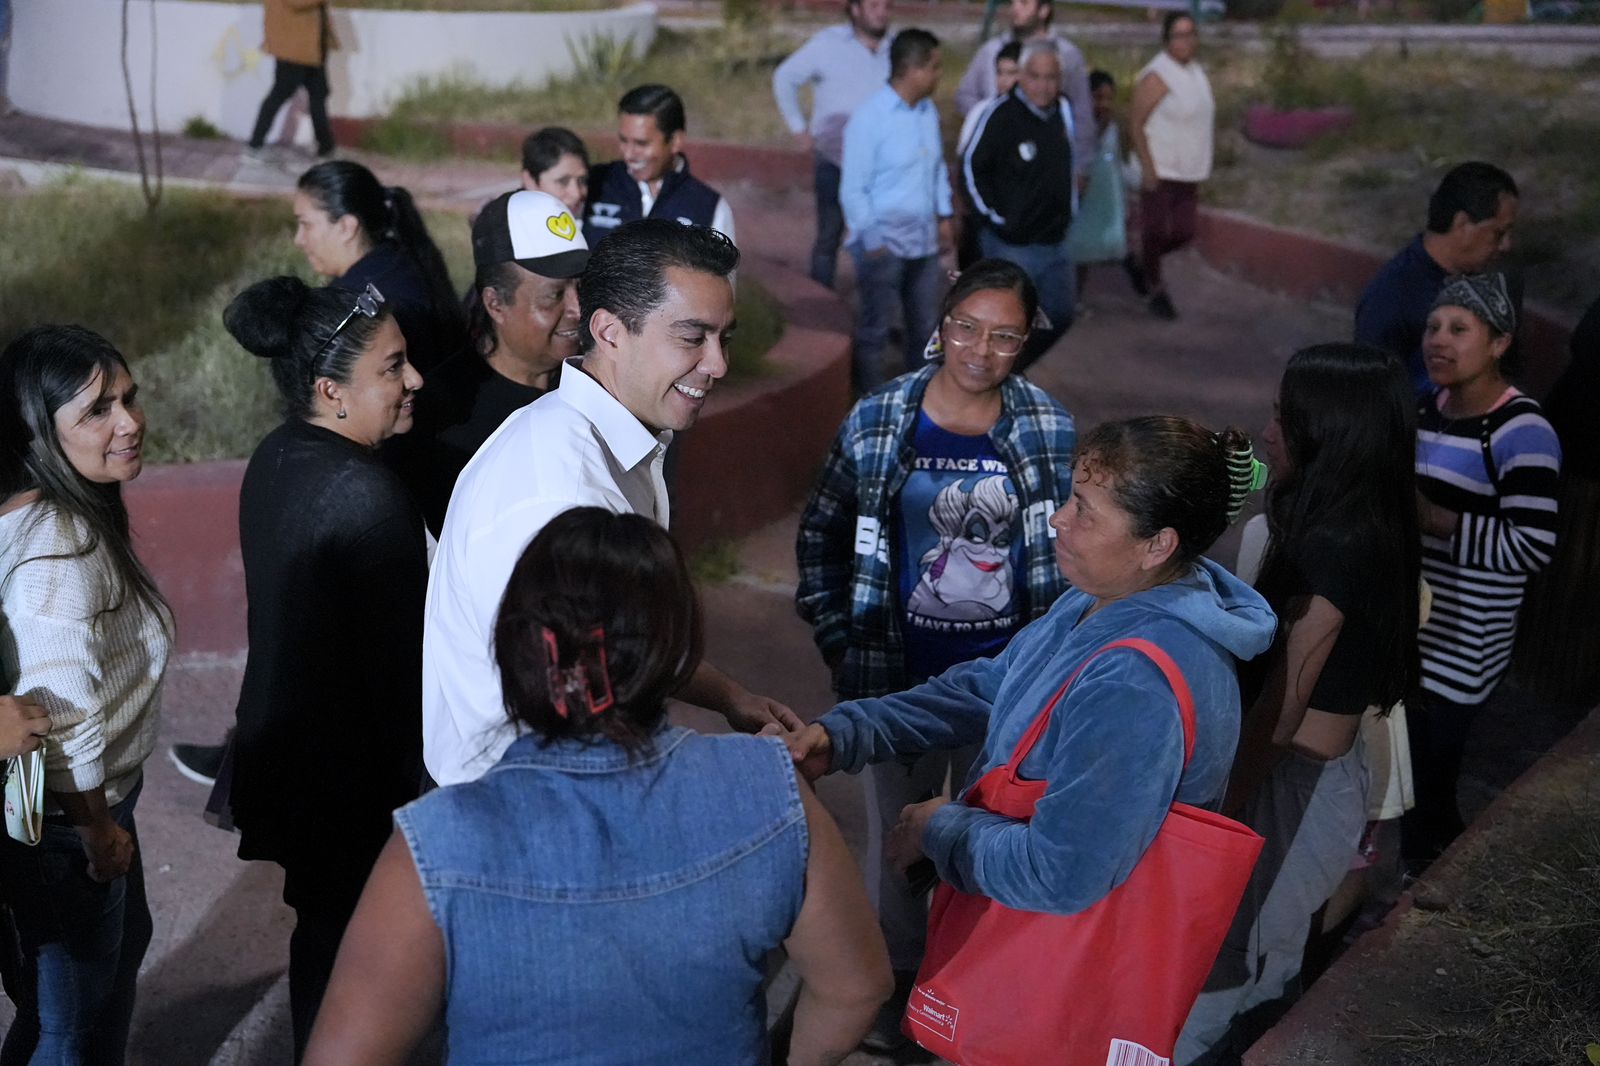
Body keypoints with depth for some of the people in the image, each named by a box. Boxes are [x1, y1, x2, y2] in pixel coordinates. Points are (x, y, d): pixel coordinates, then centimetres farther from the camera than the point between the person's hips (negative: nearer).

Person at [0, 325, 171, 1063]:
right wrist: (99, 829, -17)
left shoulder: (74, 511, 0)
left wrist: (107, 816, 14)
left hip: (97, 795, 10)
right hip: (62, 820, -10)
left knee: (122, 945, 30)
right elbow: (62, 711, -33)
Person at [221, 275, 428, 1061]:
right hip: (351, 769, -8)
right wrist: (415, 783, -11)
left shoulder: (277, 460, -1)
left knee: (322, 922, 25)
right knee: (349, 939, 10)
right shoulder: (369, 497, -28)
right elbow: (396, 661, -23)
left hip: (282, 744, 8)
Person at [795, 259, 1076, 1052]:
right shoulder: (878, 423, -10)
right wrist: (838, 638, -4)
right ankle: (896, 977, 37)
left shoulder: (1050, 430, -8)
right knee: (899, 826, 15)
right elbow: (821, 535, 1)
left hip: (1006, 675, 0)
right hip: (901, 674, 0)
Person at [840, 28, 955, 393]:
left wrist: (944, 215, 10)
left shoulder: (929, 111, 3)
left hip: (924, 240, 7)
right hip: (885, 243, -6)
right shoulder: (868, 119, -16)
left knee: (925, 326, 17)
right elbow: (853, 189, -13)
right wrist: (871, 241, -12)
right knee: (874, 328, 6)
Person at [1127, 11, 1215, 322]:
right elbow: (1136, 124, -16)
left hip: (1189, 172, 7)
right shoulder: (1156, 76, -15)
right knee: (1156, 232, 3)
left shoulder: (1197, 72, 9)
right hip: (1161, 171, -7)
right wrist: (1148, 168, -19)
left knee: (1183, 233, 9)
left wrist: (1203, 163, 16)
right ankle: (1155, 288, 22)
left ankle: (1141, 266, 34)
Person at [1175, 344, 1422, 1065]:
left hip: (1294, 786, -9)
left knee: (1216, 975, 7)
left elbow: (1280, 712, -22)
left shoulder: (1329, 550, -26)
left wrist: (1222, 812, -13)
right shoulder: (1369, 532, 2)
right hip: (1324, 775, 9)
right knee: (1264, 967, 24)